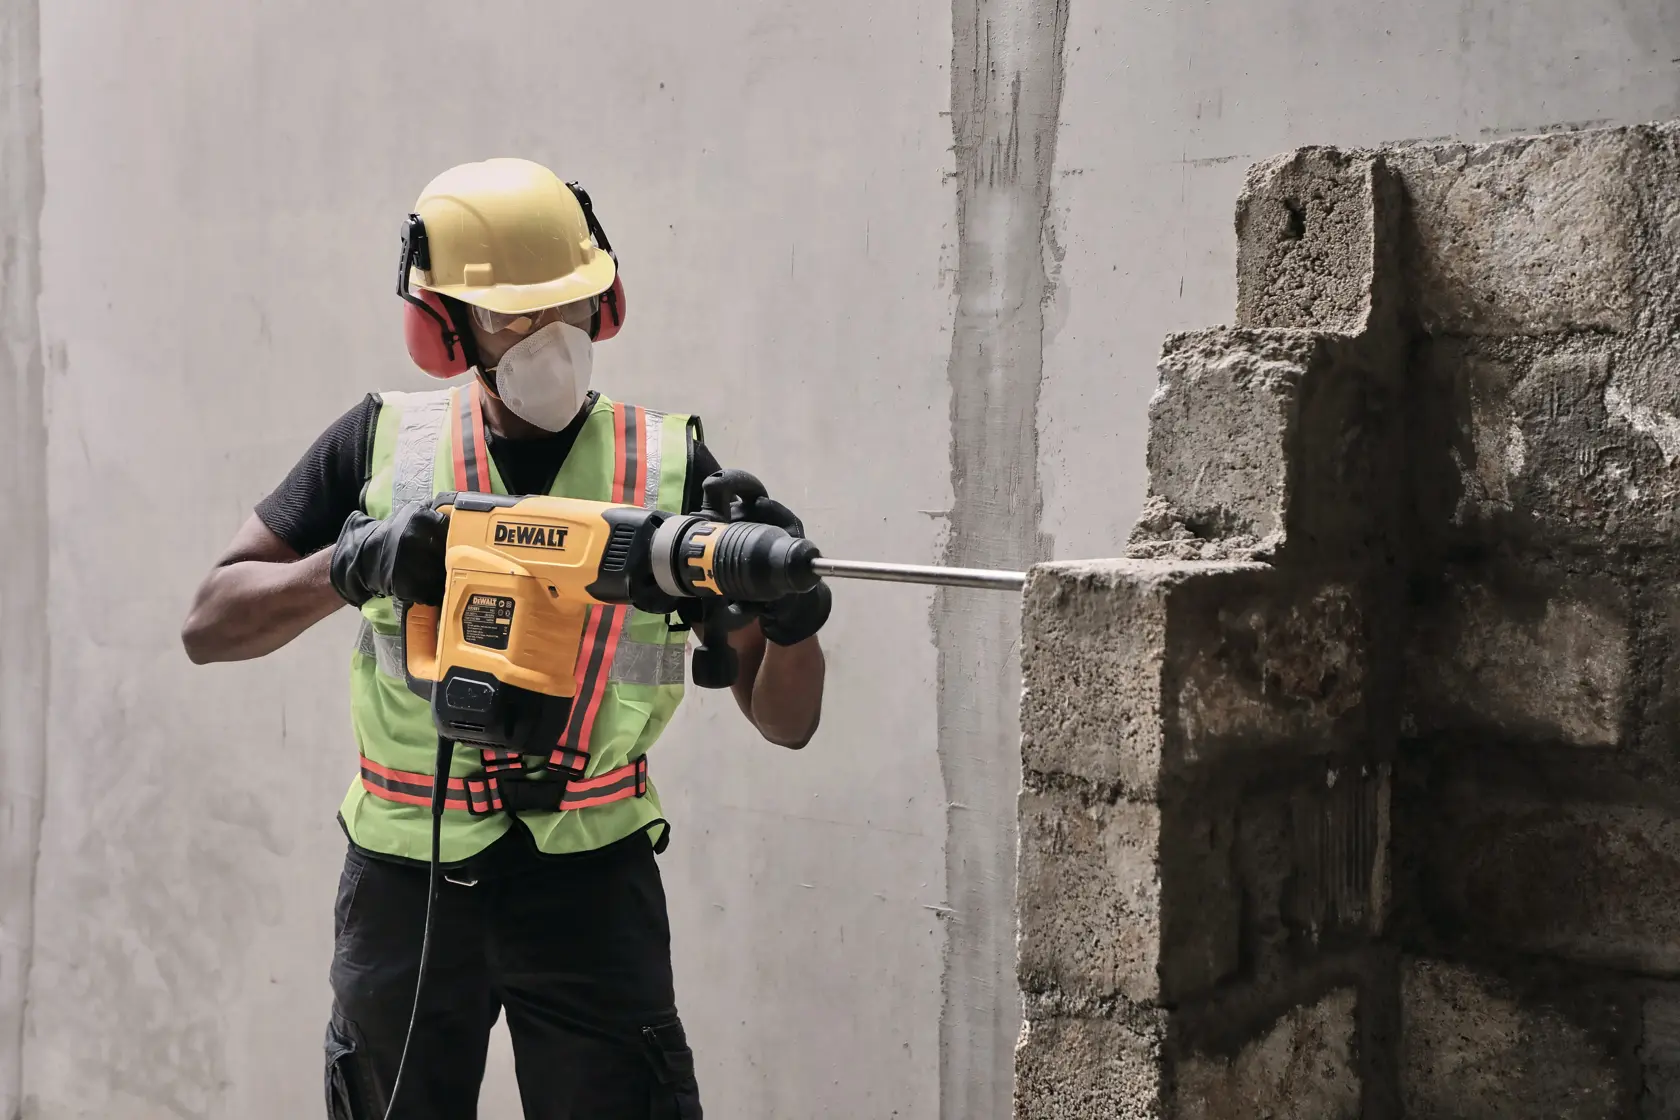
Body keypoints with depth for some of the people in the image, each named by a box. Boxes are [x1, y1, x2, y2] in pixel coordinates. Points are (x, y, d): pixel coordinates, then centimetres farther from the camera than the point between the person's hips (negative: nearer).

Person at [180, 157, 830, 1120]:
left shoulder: (669, 464, -3)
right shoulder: (384, 445, 0)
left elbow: (786, 723, -2)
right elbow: (211, 627, -2)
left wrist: (791, 616, -24)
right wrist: (354, 563, -20)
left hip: (589, 886, -1)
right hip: (406, 885, 2)